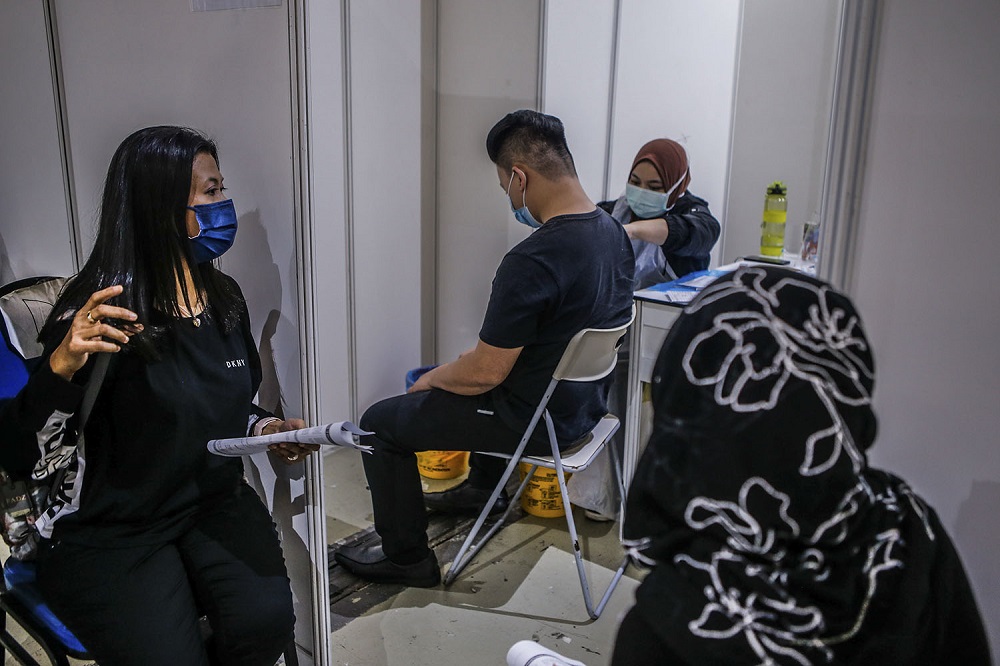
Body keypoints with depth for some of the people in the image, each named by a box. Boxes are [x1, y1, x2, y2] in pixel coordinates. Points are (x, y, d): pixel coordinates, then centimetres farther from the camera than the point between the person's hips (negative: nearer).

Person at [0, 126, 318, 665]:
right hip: (107, 530, -5)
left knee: (265, 622, -18)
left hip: (215, 501, 5)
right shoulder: (105, 315, -17)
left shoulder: (224, 297, 3)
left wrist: (268, 429, -1)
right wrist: (61, 367, -36)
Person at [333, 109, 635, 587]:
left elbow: (485, 372, -24)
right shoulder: (613, 232, -3)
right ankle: (482, 488, 52)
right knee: (486, 386, 36)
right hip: (588, 399, 9)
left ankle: (406, 557, 19)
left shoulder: (531, 262, -31)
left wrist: (430, 379, -3)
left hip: (541, 420, -9)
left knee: (381, 423, 5)